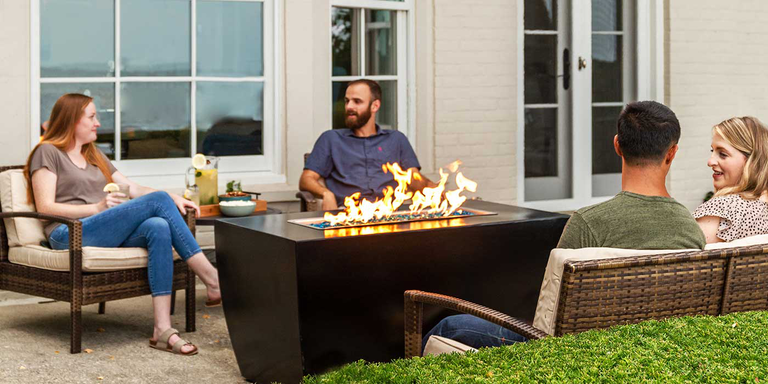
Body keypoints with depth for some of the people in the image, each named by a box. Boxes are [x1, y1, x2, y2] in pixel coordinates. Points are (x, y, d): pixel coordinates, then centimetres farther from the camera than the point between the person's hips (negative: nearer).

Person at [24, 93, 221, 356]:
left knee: (158, 228, -30)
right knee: (158, 200, -24)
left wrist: (173, 199, 5)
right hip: (70, 235, -6)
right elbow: (45, 207, -4)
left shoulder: (95, 156, 30)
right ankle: (212, 280, -25)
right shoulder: (48, 152, 8)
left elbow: (133, 189, 23)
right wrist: (97, 208, -15)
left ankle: (163, 330, -38)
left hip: (108, 235, 6)